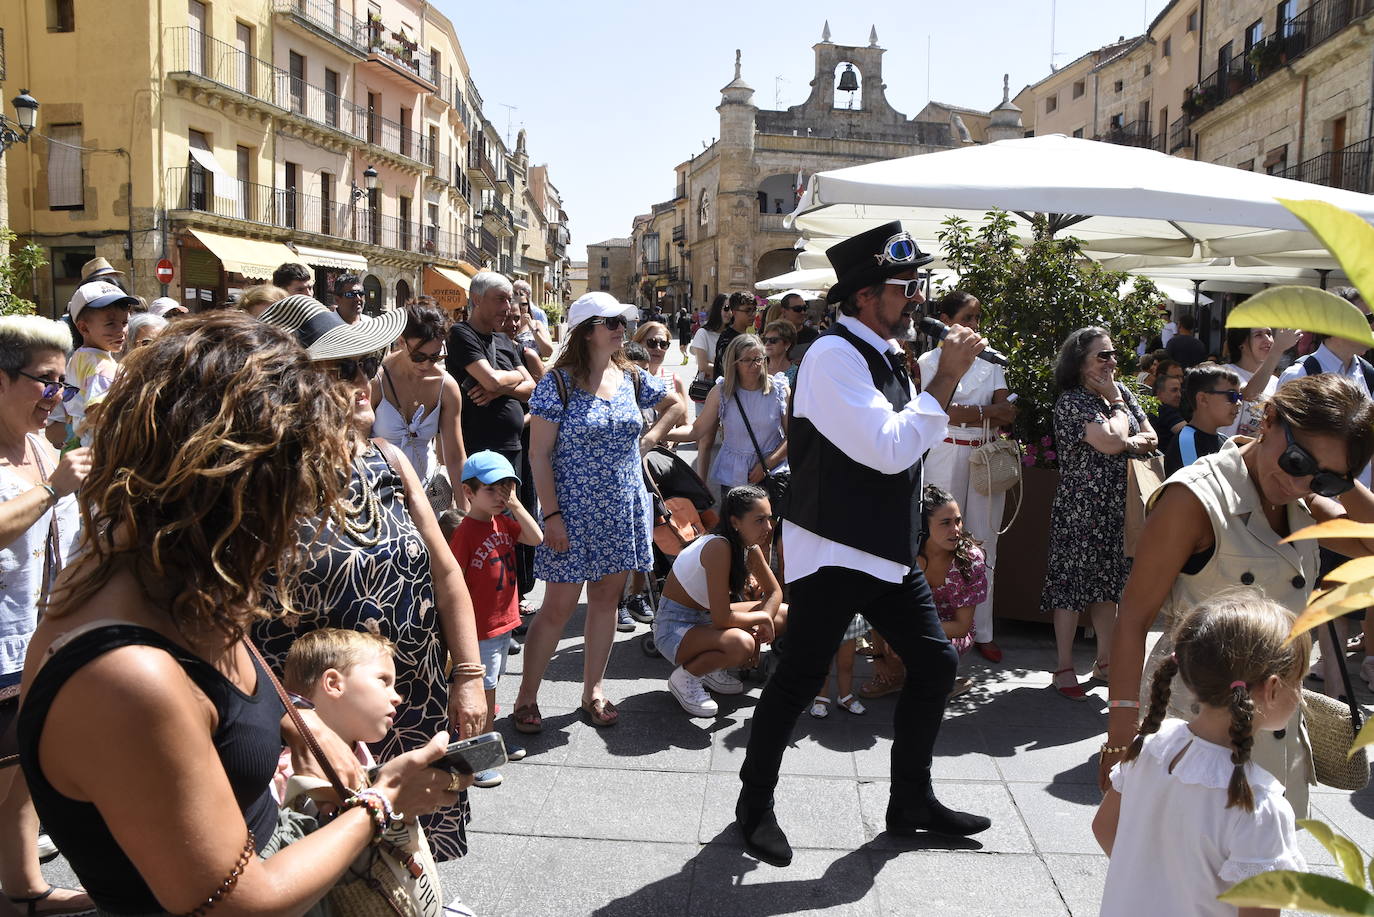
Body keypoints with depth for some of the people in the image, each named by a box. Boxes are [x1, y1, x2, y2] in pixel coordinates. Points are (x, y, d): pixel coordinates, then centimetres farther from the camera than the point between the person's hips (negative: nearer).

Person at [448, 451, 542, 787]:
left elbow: (536, 538, -5)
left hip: (503, 622, 8)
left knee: (490, 685, 22)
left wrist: (516, 505, -11)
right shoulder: (465, 532, -20)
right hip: (480, 630, -8)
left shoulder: (504, 523, 6)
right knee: (482, 691, 0)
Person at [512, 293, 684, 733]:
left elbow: (676, 403, 23)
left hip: (622, 511, 5)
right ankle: (526, 697, 12)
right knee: (558, 608, -2)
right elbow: (539, 454, -11)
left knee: (606, 598, 11)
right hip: (574, 512, -5)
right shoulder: (559, 382, -10)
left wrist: (650, 437, 8)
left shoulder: (631, 378, 5)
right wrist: (551, 515, -16)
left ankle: (593, 689, 26)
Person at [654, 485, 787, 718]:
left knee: (784, 615, 3)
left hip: (705, 618, 9)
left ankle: (713, 668, 13)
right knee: (741, 644, -35)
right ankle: (684, 678, -6)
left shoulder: (749, 546, -4)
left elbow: (774, 591, 8)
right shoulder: (719, 547, -30)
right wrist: (762, 618, -14)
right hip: (673, 627, -9)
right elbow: (721, 620, -30)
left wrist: (761, 627, -11)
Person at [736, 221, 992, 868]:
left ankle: (911, 800, 27)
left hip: (887, 549, 9)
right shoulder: (834, 356, -18)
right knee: (800, 678, 1)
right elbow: (889, 449, -25)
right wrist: (947, 379, -19)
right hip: (833, 552, -9)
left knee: (935, 663, 11)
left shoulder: (885, 356, 12)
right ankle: (755, 806, 21)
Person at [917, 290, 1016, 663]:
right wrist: (991, 412, -5)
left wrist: (968, 412, -12)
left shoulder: (990, 361, 14)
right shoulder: (931, 360, 2)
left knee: (984, 544, 5)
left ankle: (983, 631, 12)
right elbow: (951, 413, -11)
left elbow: (1008, 414, 2)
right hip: (947, 454, -4)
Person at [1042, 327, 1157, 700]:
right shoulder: (1071, 401, -13)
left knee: (1109, 583, 14)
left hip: (1118, 507, 7)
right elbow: (1112, 441, -23)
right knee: (1072, 583, -2)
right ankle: (1064, 667, 8)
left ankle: (1105, 661, 25)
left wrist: (1132, 442, -9)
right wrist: (1116, 403, -7)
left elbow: (1151, 437, 12)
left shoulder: (1121, 391, 11)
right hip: (1081, 508, -7)